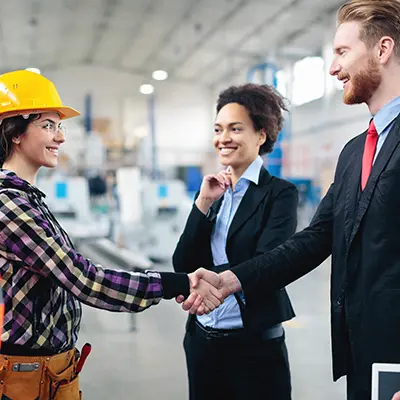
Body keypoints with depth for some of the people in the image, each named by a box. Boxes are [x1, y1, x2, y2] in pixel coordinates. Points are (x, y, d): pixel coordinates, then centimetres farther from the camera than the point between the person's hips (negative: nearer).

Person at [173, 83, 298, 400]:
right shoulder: (213, 193, 7)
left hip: (255, 345, -5)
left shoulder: (280, 193, -7)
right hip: (202, 339, 5)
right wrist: (203, 204, -9)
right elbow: (183, 266, -1)